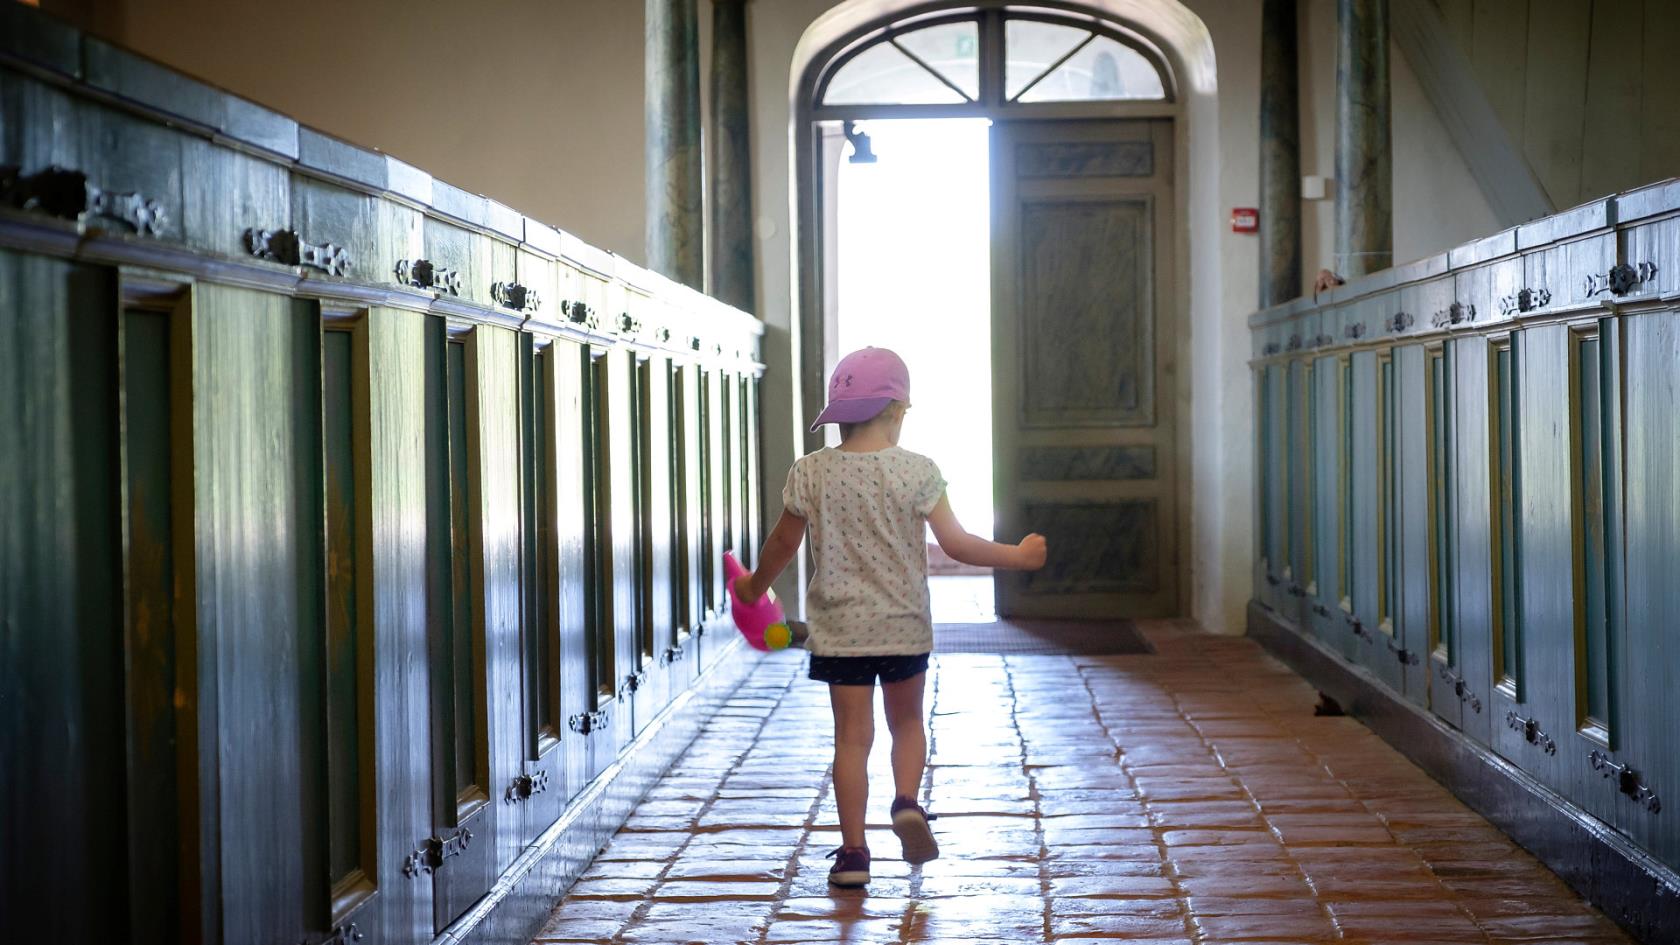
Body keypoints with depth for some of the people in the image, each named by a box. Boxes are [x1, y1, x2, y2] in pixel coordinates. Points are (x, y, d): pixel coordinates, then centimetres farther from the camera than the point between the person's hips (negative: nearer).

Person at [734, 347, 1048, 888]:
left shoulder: (810, 473, -4)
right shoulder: (916, 471, -10)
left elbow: (783, 544, 8)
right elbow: (956, 545, -8)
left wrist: (756, 585, 27)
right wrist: (1019, 557, 6)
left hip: (838, 628, 1)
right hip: (904, 625, 0)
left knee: (852, 736, 5)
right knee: (907, 722, 20)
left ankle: (853, 852, 4)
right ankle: (907, 802, -3)